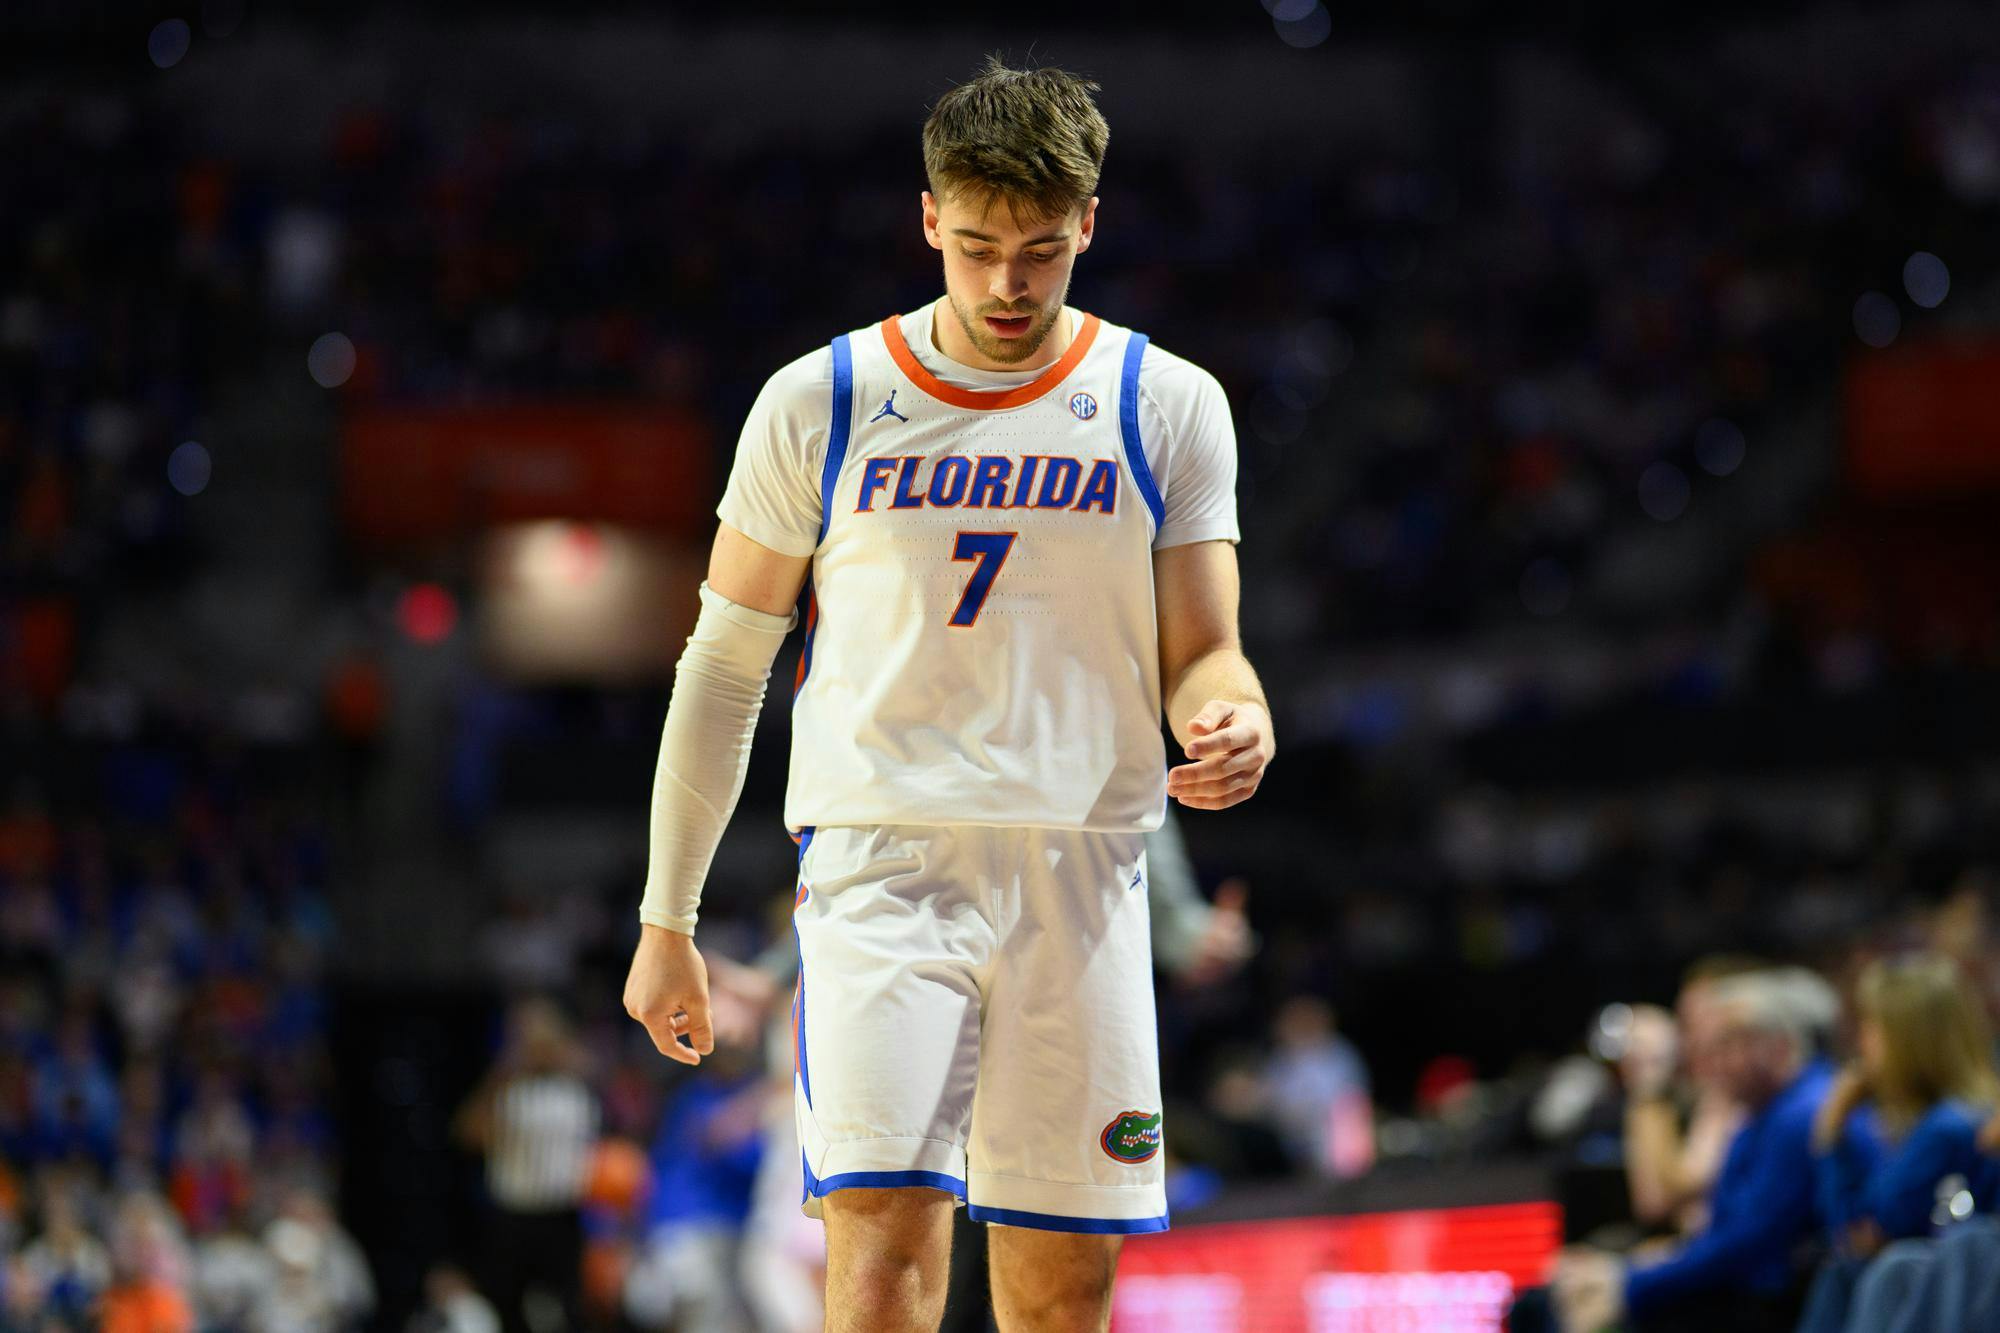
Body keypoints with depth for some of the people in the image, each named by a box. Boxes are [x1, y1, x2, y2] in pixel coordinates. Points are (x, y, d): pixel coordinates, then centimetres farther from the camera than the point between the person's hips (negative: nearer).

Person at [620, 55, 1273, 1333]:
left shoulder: (1169, 405, 5)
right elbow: (723, 667, 9)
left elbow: (1203, 652, 5)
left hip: (1081, 878, 2)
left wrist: (1236, 721, -21)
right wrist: (667, 920, 8)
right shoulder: (820, 403, 3)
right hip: (880, 868, -2)